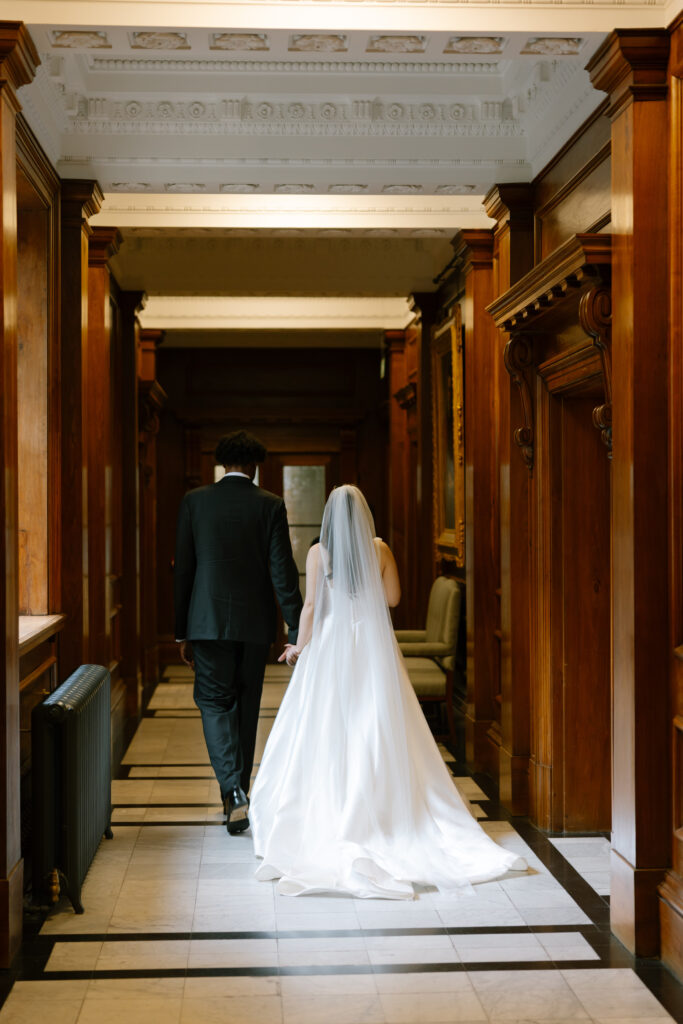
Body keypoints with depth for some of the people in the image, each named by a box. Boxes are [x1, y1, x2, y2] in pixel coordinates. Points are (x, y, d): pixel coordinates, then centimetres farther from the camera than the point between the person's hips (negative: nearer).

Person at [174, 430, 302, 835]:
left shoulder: (195, 501, -1)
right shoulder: (271, 505, -3)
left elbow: (183, 569, 1)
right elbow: (282, 571, -7)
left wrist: (182, 631, 8)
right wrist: (298, 631, -4)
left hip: (209, 620, -1)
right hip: (256, 622, 1)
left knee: (214, 700, 4)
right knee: (246, 704, 14)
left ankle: (235, 791, -14)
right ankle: (238, 790, 24)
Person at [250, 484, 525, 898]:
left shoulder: (319, 552, -8)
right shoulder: (380, 549, -2)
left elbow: (311, 607, -7)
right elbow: (393, 596, 4)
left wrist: (300, 647, 4)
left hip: (332, 645, -2)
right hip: (374, 646, 2)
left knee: (328, 734, 5)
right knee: (378, 731, 9)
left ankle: (330, 817, 7)